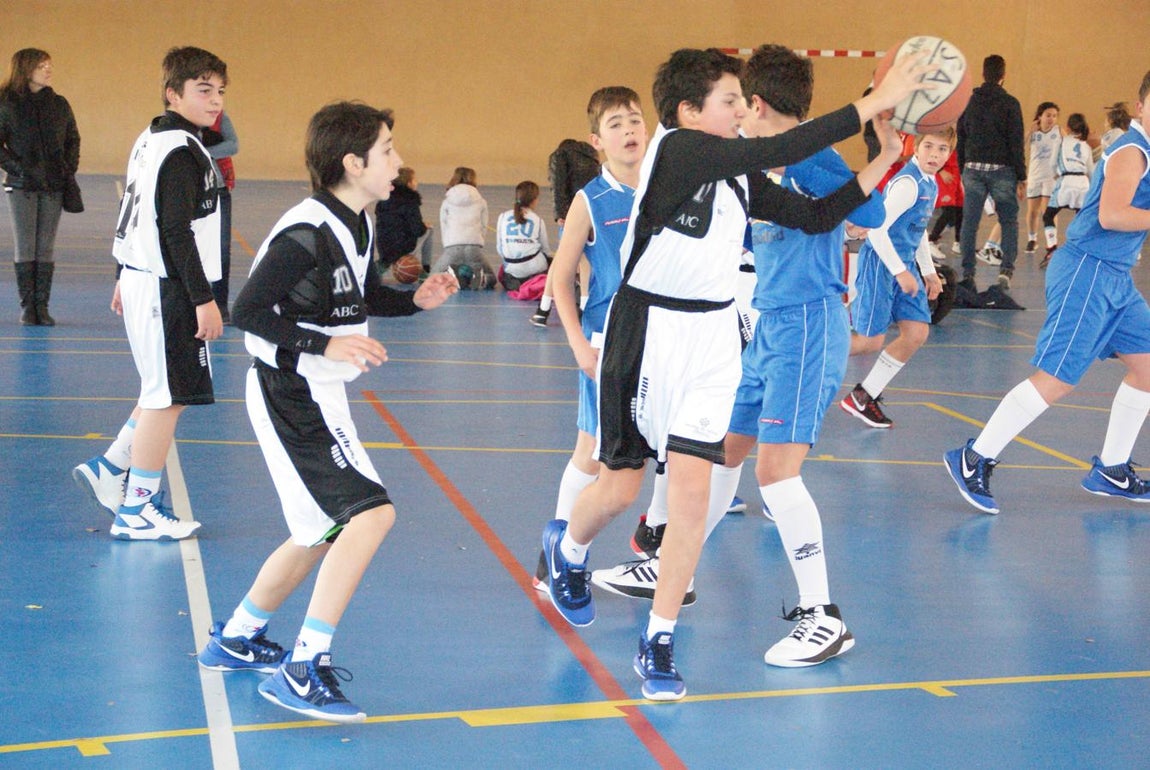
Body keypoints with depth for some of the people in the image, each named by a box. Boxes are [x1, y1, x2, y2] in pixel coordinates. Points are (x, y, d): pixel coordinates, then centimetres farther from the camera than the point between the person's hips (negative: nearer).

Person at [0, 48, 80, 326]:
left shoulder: (59, 104, 5)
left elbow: (73, 139, 15)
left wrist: (70, 168, 2)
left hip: (54, 187, 3)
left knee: (46, 248, 4)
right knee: (25, 247, 1)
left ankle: (42, 306, 9)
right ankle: (27, 306, 6)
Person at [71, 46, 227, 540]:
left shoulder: (151, 140, 13)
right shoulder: (183, 152, -17)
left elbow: (136, 217, 19)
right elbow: (177, 233, -22)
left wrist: (126, 277, 26)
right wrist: (204, 299, -21)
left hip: (141, 280, 10)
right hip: (168, 291, -10)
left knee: (163, 393, 20)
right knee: (168, 397, -2)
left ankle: (109, 469, 26)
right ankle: (136, 511, 4)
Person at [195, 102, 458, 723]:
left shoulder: (357, 224, 7)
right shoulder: (306, 233, -22)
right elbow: (248, 311, -22)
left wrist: (416, 300, 5)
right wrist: (326, 345, -26)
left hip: (320, 398, 10)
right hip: (291, 396, -10)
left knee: (324, 532, 18)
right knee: (371, 512, -19)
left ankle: (235, 639, 36)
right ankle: (302, 672, -16)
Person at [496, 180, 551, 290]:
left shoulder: (503, 216, 4)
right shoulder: (538, 220, 1)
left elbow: (499, 247, 5)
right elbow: (546, 249, 6)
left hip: (511, 268, 1)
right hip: (535, 267, -1)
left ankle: (512, 282, 1)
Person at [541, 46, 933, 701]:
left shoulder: (740, 176, 7)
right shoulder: (676, 149, -16)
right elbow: (780, 151, -25)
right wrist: (876, 102, -25)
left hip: (714, 336, 5)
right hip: (648, 328, -5)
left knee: (692, 492, -5)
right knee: (622, 486, 7)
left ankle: (659, 644, 5)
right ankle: (568, 548, 43)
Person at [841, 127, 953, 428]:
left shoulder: (930, 185, 10)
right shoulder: (907, 183, -20)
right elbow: (876, 229, -24)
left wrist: (928, 272, 21)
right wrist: (901, 272, -21)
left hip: (904, 264, 9)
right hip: (880, 262, -9)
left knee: (917, 333, 2)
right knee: (870, 341, -7)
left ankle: (863, 397, 11)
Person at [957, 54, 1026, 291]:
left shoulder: (969, 101, 6)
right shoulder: (1009, 103, -5)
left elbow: (961, 139, 10)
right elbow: (1016, 143, -6)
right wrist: (1021, 177, -2)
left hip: (973, 168, 3)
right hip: (1001, 169, -3)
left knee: (970, 222, 4)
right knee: (1009, 221, 8)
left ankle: (967, 274, 2)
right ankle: (1006, 268, -6)